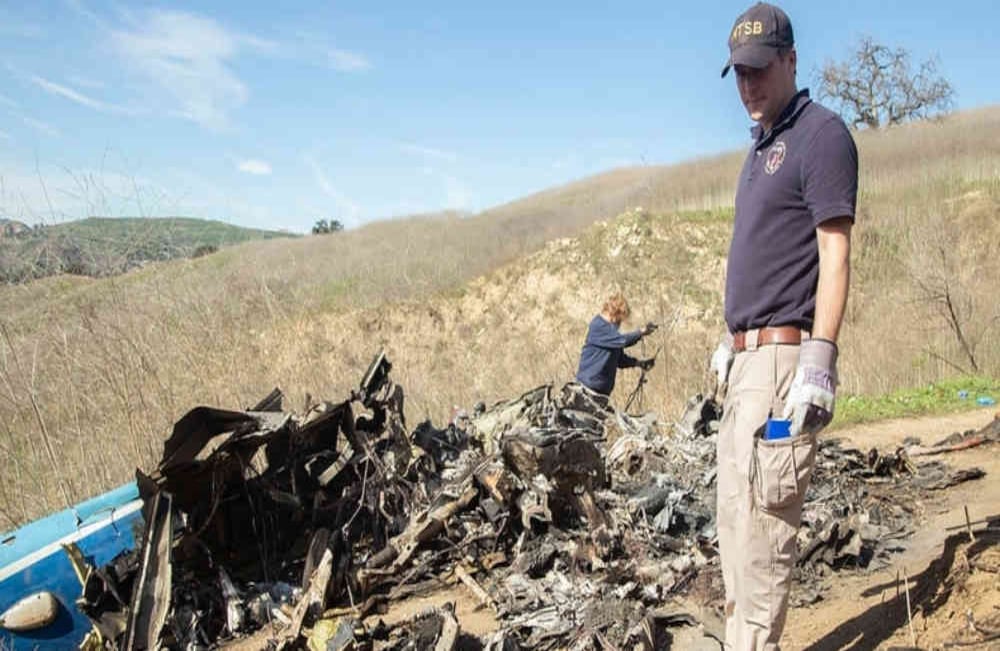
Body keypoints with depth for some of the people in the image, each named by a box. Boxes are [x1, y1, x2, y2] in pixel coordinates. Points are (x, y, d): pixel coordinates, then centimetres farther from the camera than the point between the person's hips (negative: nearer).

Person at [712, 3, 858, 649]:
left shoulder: (821, 133, -8)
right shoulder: (761, 148, 20)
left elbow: (835, 255, -15)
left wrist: (819, 362, -22)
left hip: (783, 359, -10)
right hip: (747, 359, 10)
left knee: (762, 517, -9)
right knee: (734, 512, 14)